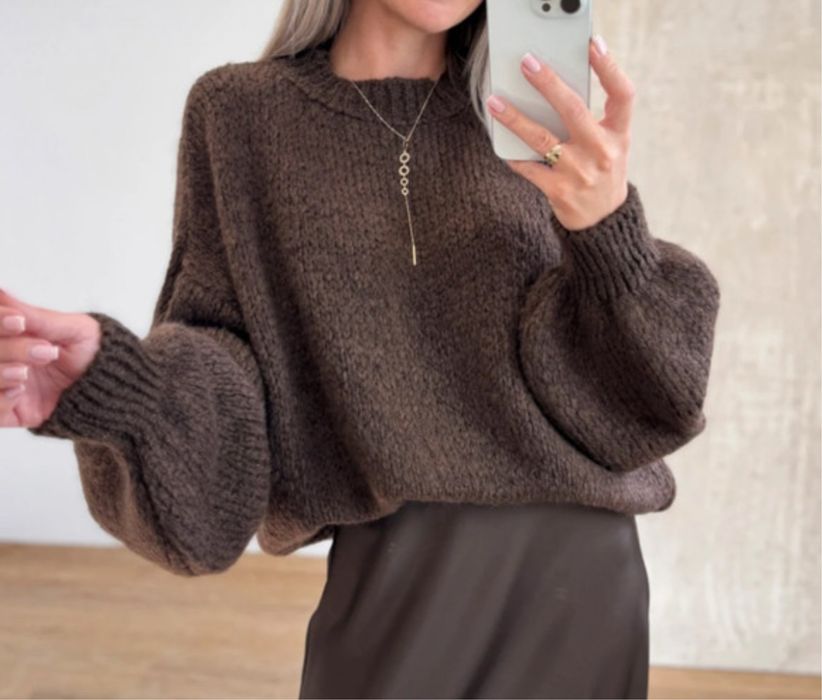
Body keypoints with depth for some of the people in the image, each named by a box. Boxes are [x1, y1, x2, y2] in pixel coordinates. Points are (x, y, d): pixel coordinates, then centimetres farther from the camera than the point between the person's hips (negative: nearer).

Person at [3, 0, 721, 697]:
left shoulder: (532, 129, 1)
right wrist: (116, 380, -23)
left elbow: (627, 398, -4)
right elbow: (232, 380, -1)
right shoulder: (242, 114, 0)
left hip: (584, 568, 2)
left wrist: (609, 228, -23)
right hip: (399, 574, -1)